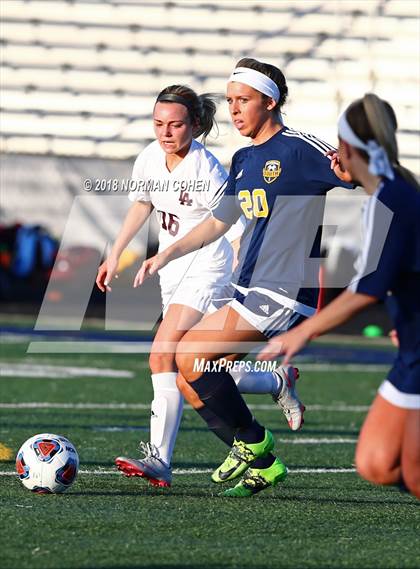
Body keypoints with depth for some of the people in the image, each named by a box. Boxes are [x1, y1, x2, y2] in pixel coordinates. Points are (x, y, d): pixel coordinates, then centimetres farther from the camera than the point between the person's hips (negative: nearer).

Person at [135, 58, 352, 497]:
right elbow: (218, 223, 27)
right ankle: (261, 465, 11)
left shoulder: (299, 149, -10)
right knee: (188, 380, 2)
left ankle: (251, 440, 1)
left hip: (283, 293, -9)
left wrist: (349, 167, -37)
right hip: (245, 292, 9)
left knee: (190, 356, -17)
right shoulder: (243, 160, 15)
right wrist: (168, 255, 20)